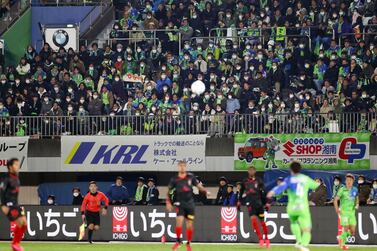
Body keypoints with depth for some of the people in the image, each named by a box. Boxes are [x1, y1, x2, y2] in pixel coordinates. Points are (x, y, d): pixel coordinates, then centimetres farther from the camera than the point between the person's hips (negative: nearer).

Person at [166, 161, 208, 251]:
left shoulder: (190, 177, 2)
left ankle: (188, 243, 19)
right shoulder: (174, 179, -1)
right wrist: (168, 202, 1)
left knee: (189, 225, 3)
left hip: (190, 203, 1)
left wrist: (205, 191, -13)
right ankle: (178, 241, 1)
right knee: (179, 221, -17)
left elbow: (198, 185, 6)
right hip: (180, 203, -1)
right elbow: (169, 191, 9)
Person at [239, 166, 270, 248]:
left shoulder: (259, 180, 3)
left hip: (259, 203, -1)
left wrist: (266, 203, -2)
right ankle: (260, 239, -13)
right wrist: (239, 202, 22)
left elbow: (263, 192, 2)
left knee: (262, 221, 4)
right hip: (250, 203, 1)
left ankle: (266, 239, 22)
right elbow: (241, 192, 22)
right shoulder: (245, 181, 9)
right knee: (253, 219, -17)